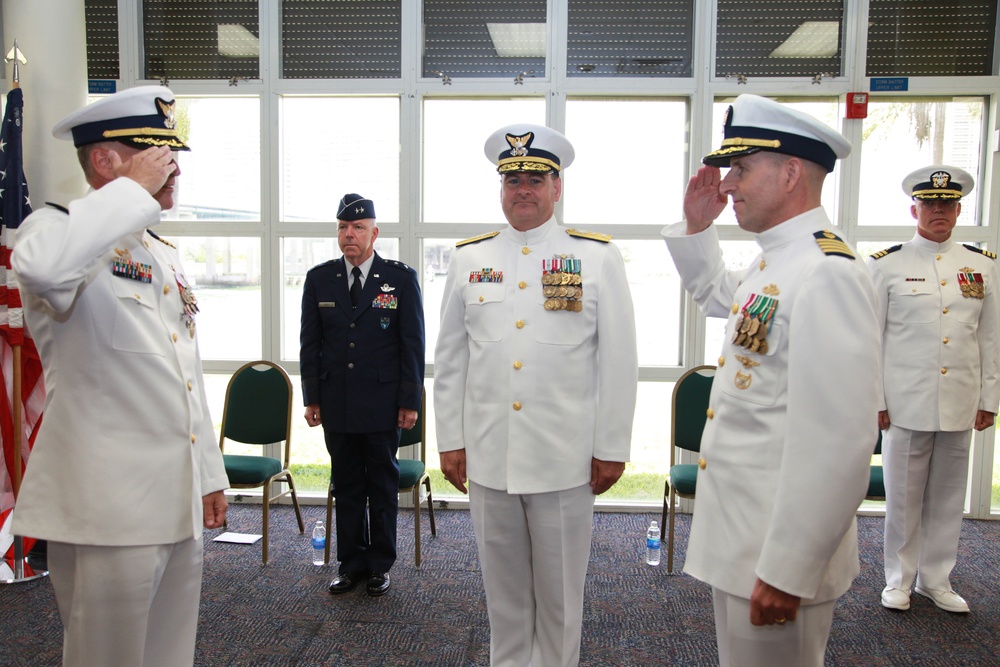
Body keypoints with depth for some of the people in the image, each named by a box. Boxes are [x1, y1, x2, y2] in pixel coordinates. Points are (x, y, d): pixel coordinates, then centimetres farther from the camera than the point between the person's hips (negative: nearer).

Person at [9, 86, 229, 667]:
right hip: (108, 510, -7)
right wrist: (136, 189, -22)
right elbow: (41, 264, -37)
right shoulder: (62, 231, -8)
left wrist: (210, 474, 19)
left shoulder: (167, 257, 16)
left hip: (181, 506, 8)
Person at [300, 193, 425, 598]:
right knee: (346, 486, 11)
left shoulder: (401, 278, -2)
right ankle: (351, 563, 25)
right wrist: (312, 398, 3)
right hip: (336, 405, 3)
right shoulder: (319, 279, 6)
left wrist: (410, 401, -5)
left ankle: (380, 564, 23)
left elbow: (413, 344, -2)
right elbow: (310, 344, 8)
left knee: (383, 486, 9)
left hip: (383, 404, -2)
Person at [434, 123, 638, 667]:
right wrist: (450, 439, 6)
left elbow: (619, 361, -2)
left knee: (560, 593, 12)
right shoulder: (469, 258, 6)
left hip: (565, 460, -2)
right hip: (487, 458, 3)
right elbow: (449, 359, 7)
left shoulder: (598, 258, -1)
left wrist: (611, 449, -4)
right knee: (503, 588, 17)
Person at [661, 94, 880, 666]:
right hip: (740, 532, 10)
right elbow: (717, 296, 31)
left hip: (779, 554, -9)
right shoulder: (775, 263, 7)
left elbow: (839, 446, -28)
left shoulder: (828, 275, -23)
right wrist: (696, 226, 14)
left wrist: (788, 573, -23)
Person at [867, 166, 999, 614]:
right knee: (903, 496, 6)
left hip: (960, 404, 3)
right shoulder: (886, 264, -1)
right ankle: (899, 580, 21)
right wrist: (873, 401, -5)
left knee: (948, 496, 12)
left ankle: (936, 580, 27)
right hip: (906, 403, -3)